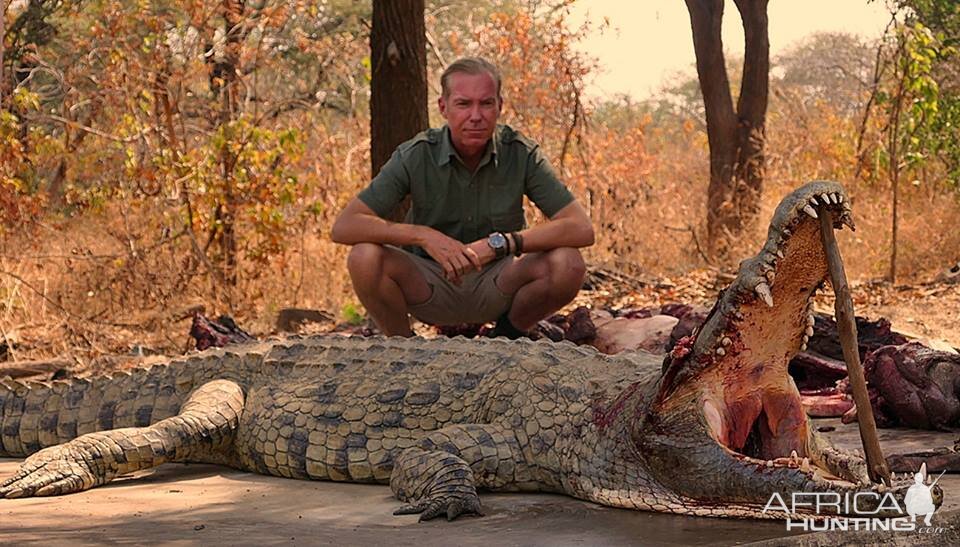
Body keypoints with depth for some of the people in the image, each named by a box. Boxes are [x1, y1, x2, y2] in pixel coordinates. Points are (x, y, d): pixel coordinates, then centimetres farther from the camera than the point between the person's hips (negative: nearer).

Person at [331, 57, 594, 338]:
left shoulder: (522, 154, -13)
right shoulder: (416, 155, -15)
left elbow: (582, 229, -20)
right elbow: (343, 227, -21)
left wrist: (501, 243, -31)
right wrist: (425, 236, -34)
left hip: (497, 285, 1)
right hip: (431, 288, -1)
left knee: (568, 264, -27)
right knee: (365, 257, -29)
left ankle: (507, 336, 3)